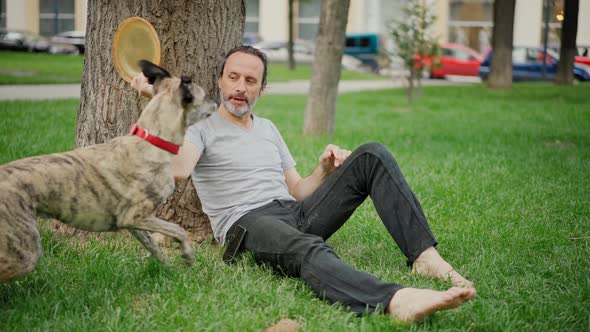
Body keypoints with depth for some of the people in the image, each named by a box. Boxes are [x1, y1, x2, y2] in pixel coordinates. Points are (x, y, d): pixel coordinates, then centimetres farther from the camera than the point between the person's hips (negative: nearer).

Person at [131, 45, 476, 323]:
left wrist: (324, 169, 6)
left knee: (373, 156, -9)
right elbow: (179, 171, -19)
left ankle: (424, 255, -22)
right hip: (247, 223, -6)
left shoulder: (268, 129, 26)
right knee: (307, 250, -43)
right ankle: (395, 300, -70)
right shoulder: (201, 130, 6)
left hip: (296, 213, 7)